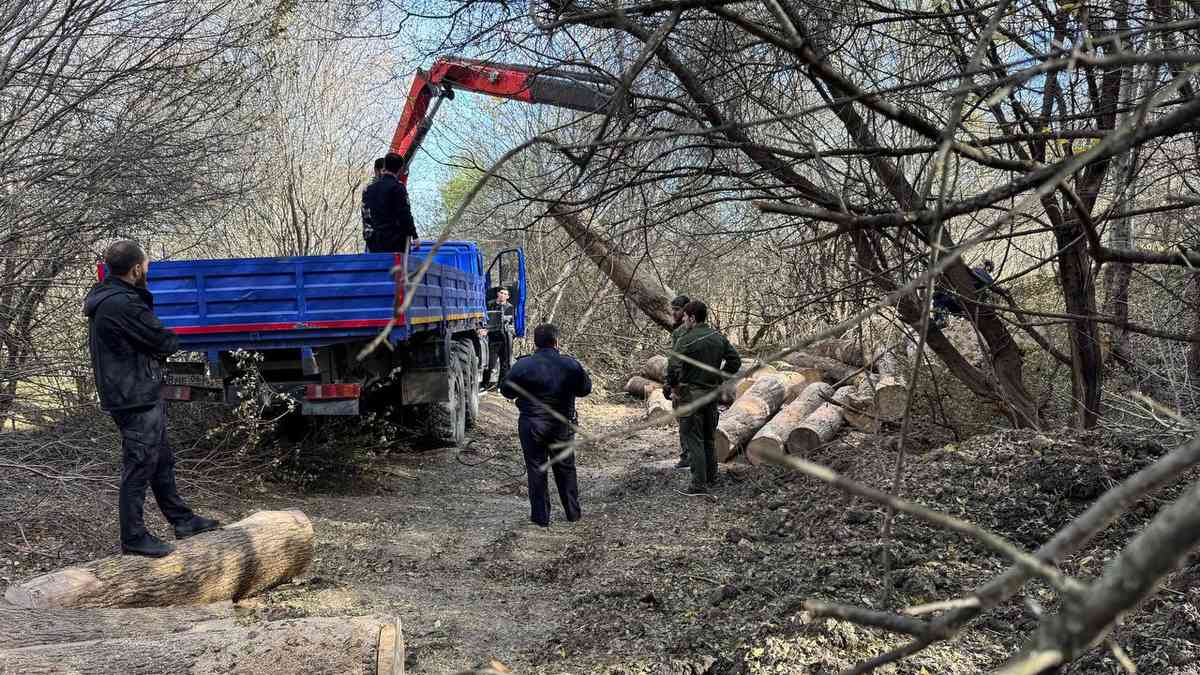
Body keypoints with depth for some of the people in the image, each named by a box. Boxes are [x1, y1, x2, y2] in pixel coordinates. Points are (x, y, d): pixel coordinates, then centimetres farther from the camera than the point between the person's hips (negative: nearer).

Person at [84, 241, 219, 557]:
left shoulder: (108, 297, 10)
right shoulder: (123, 305, -24)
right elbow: (164, 343, -15)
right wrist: (173, 341, 5)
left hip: (142, 395, 11)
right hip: (136, 399, -11)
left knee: (162, 461, 19)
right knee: (139, 468, -1)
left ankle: (182, 520, 30)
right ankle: (134, 539, 9)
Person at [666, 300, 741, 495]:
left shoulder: (686, 340, -16)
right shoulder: (718, 338, 6)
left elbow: (673, 366, -25)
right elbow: (735, 360, 10)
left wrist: (673, 388, -10)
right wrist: (719, 379, 13)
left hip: (691, 394, -7)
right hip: (712, 393, 7)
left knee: (693, 440, -3)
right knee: (709, 438, 18)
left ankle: (699, 485, -5)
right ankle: (711, 478, 27)